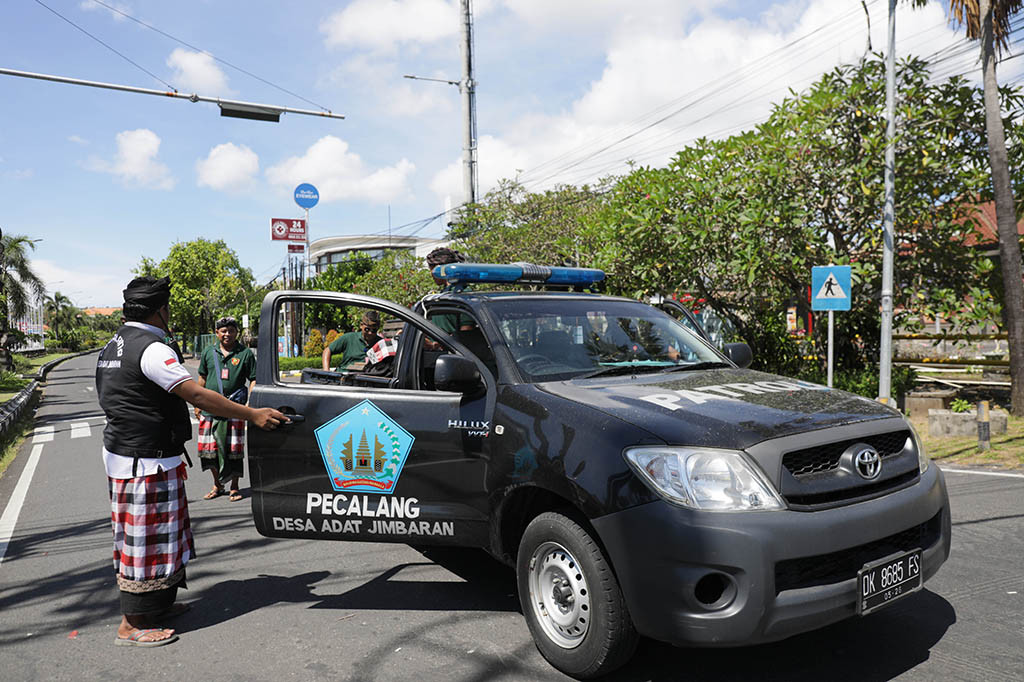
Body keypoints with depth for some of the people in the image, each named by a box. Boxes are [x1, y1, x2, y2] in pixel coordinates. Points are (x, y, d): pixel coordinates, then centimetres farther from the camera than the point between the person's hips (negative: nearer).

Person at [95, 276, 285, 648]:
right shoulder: (152, 349, -20)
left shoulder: (113, 346, 13)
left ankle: (158, 604, 31)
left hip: (122, 453, 10)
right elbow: (197, 395, -27)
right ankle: (133, 624, 9)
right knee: (147, 537, -1)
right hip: (146, 462, -10)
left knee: (141, 535, 18)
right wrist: (253, 414, -25)